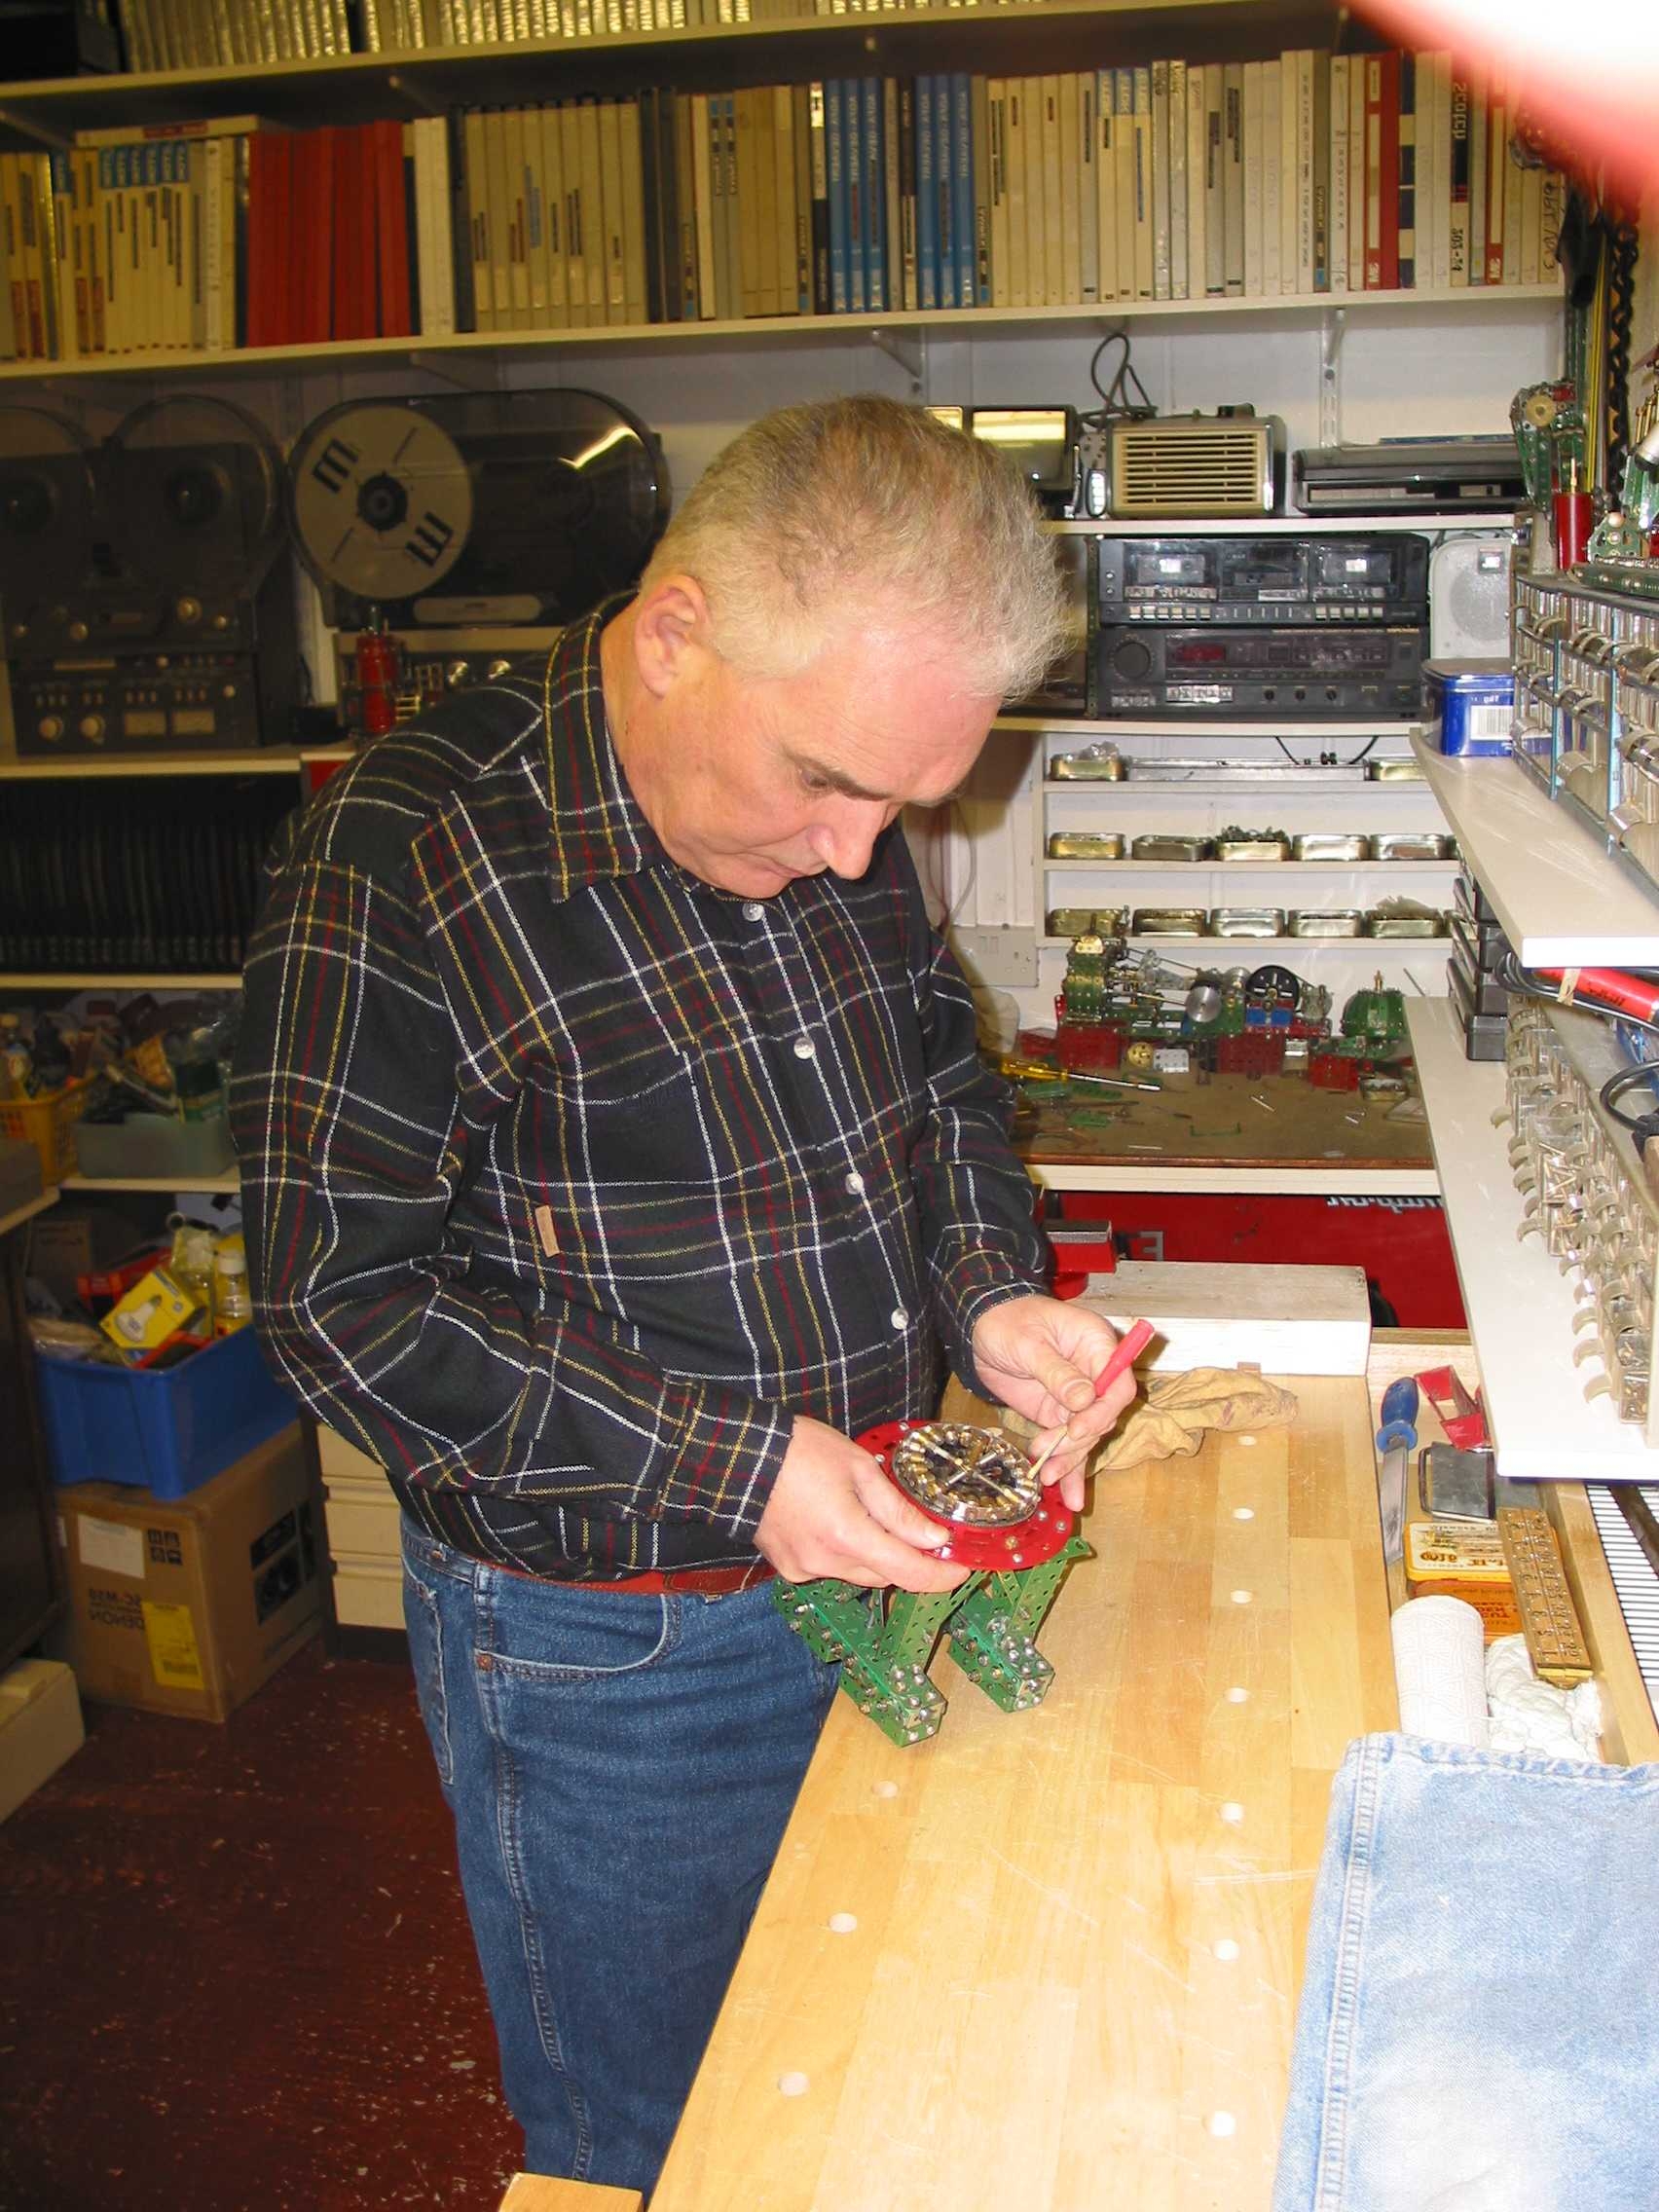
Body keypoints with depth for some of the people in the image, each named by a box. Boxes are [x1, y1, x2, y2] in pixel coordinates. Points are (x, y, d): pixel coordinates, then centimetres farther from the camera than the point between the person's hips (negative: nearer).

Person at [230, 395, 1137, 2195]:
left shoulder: (838, 821, -2)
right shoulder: (405, 863, -22)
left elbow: (941, 1075, 12)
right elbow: (347, 1303, -20)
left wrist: (991, 1300, -8)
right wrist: (733, 1467, -25)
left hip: (877, 1572, 6)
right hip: (610, 1657, -6)